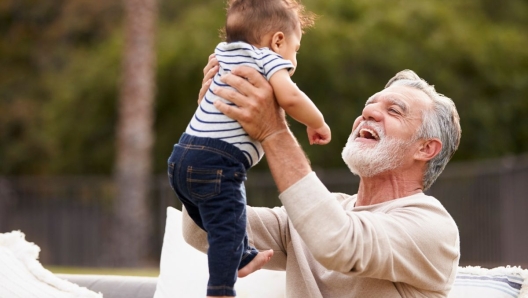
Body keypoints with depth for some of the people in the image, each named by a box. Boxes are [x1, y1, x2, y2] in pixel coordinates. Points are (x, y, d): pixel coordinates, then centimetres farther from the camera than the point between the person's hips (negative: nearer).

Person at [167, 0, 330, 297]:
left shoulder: (224, 55, 20)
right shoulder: (268, 58, -4)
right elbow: (289, 97, -21)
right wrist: (318, 124, -7)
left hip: (183, 158, 9)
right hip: (217, 163, -9)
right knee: (228, 228, -10)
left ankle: (244, 259, 45)